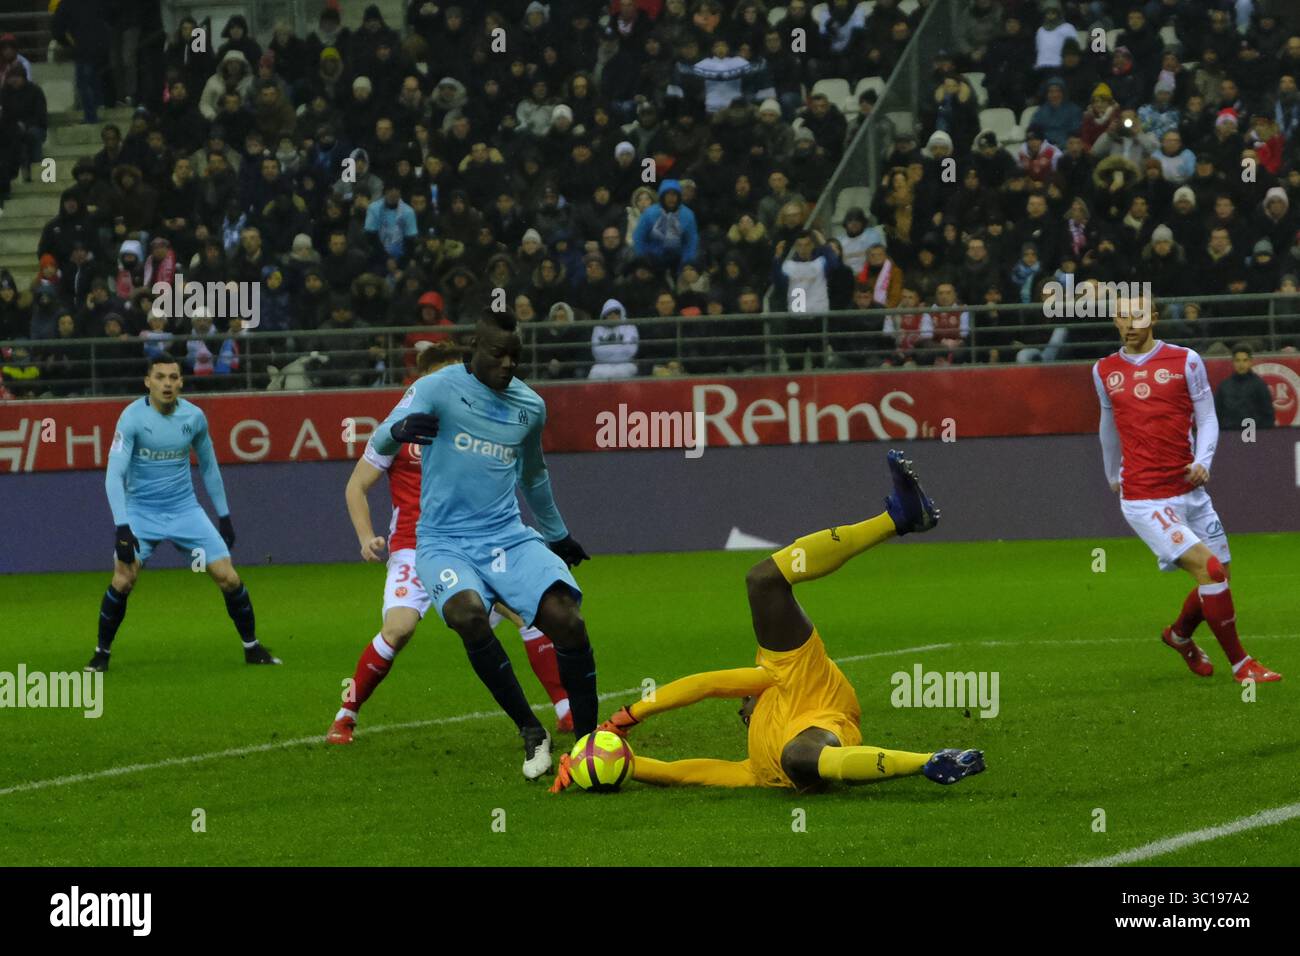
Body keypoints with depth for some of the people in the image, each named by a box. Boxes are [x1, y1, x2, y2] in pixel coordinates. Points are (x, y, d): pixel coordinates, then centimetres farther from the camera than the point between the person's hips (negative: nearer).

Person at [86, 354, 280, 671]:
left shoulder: (194, 417, -3)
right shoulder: (132, 417, -15)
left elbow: (208, 467, 13)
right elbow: (114, 475, -20)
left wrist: (224, 515, 14)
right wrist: (122, 527, -29)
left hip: (185, 510, 3)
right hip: (141, 511, -3)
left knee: (228, 578, -5)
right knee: (123, 580, -19)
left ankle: (252, 648, 14)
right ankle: (102, 653, 3)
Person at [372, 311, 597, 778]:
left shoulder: (530, 406, 10)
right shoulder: (439, 389, -6)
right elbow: (379, 444, -17)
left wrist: (557, 534, 40)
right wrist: (401, 429, -41)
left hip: (509, 537, 4)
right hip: (445, 542, -4)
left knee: (565, 617, -22)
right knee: (467, 613, -34)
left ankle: (588, 738, -5)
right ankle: (531, 733, -17)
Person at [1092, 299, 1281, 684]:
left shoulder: (1185, 361, 2)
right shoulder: (1104, 371, 7)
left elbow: (1207, 418, 4)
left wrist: (1202, 461, -14)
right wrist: (1112, 474, 35)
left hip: (1189, 490, 3)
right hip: (1144, 498, -2)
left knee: (1219, 574, 7)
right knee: (1207, 567, -19)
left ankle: (1179, 635, 38)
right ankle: (1240, 664, -11)